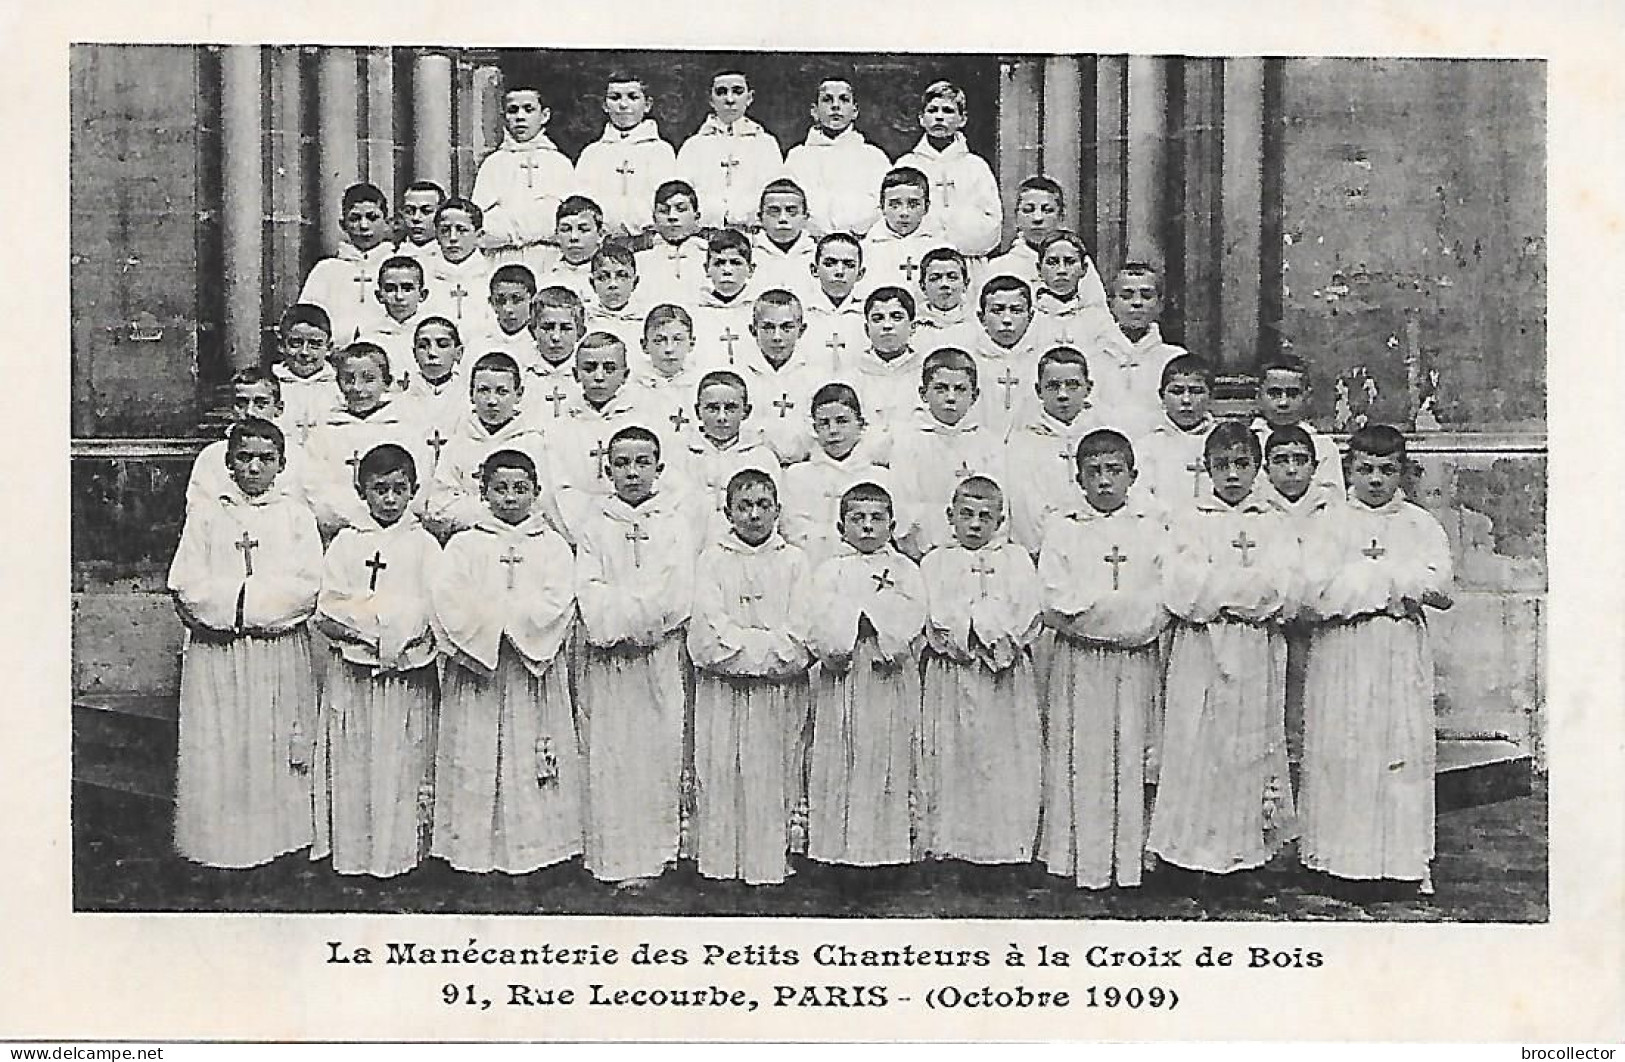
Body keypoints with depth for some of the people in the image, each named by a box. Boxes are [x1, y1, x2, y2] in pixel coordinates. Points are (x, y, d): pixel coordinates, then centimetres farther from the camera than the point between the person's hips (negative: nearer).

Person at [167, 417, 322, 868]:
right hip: (217, 654, 0)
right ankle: (220, 843, 13)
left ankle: (279, 836, 15)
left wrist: (233, 598, -11)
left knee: (280, 748, 4)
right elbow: (186, 588, -2)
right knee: (218, 750, 2)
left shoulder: (296, 515, 7)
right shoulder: (205, 516, 8)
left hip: (282, 653, 0)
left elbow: (309, 585, -5)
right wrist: (271, 596, -12)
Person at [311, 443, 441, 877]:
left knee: (402, 760, 2)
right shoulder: (346, 543, 7)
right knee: (351, 762, 5)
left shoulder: (424, 544, 3)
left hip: (407, 674, -1)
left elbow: (432, 612, -6)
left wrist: (357, 614, -10)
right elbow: (327, 614, 0)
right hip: (350, 672, 1)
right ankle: (350, 850, 16)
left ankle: (399, 850, 13)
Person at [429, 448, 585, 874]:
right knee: (475, 757, 2)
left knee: (532, 755, 2)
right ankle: (473, 846, 10)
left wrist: (501, 618, -14)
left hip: (536, 668, 0)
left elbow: (556, 604, -6)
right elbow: (448, 599, -7)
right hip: (476, 667, 0)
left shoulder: (552, 545, 7)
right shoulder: (464, 544, 7)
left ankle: (536, 840, 10)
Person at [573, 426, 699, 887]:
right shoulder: (595, 524, 8)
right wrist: (620, 624, -16)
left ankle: (655, 851, 9)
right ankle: (617, 859, 7)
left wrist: (626, 613, -12)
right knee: (609, 752, 0)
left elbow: (676, 591, -4)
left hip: (659, 653, 0)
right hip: (606, 655, 0)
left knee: (659, 748, 1)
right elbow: (589, 590, -1)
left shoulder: (674, 523, 6)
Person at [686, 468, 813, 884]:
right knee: (721, 773, 2)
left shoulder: (794, 560, 5)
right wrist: (769, 645, -10)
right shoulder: (712, 559, 4)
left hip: (781, 692, 0)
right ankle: (721, 859, 12)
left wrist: (740, 643, -10)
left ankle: (775, 858, 13)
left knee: (775, 773, 3)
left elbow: (800, 638, -4)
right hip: (723, 690, 0)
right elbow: (709, 638, -6)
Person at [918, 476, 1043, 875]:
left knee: (1007, 758, 2)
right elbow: (940, 621, -6)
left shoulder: (1016, 560, 9)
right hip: (952, 676, 0)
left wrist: (967, 621, -12)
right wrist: (993, 625, -12)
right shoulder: (935, 562, 7)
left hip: (1007, 679, 1)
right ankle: (951, 839, 10)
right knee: (952, 756, 1)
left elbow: (1024, 619, -4)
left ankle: (1008, 839, 11)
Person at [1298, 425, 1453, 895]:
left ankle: (1408, 858, 11)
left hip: (1403, 650, 1)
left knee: (1405, 747, 2)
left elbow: (1439, 588, -7)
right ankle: (1338, 854, 8)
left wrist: (1361, 576, -10)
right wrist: (1398, 580, -8)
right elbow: (1313, 592, -10)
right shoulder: (1328, 522, 4)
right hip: (1341, 651, -1)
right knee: (1339, 749, 0)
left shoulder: (1421, 524, 8)